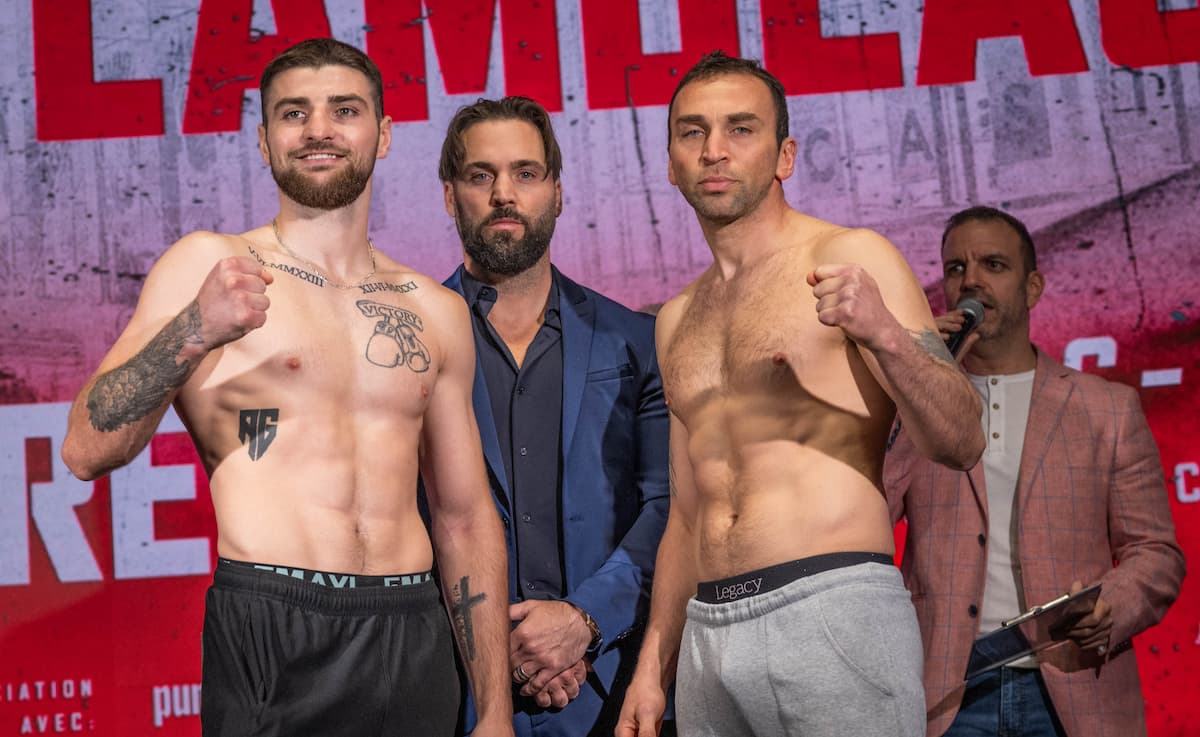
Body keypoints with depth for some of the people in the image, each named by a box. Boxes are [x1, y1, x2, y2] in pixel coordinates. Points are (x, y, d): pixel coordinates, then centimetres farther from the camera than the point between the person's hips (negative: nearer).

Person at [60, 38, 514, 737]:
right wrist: (193, 333, -24)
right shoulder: (206, 265, 1)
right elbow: (88, 450, -8)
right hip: (270, 632, -4)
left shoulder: (436, 311, 12)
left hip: (415, 644, 4)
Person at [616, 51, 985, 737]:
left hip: (833, 609, -5)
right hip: (707, 629, 6)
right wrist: (651, 664, 17)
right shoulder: (678, 320, 18)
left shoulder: (849, 258, 0)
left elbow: (962, 443, -7)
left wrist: (885, 333, -24)